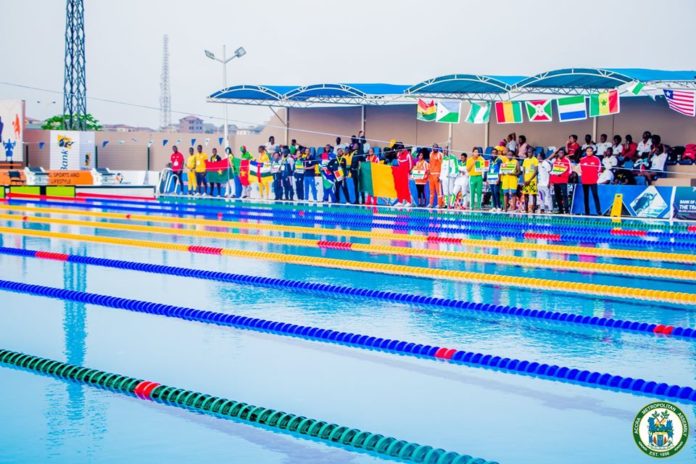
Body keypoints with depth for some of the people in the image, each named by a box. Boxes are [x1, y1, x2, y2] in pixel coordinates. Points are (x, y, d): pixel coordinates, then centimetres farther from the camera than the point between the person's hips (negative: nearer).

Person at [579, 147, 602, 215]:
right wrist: (581, 174, 6)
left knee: (595, 195, -11)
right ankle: (587, 212, 11)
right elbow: (580, 168, 15)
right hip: (584, 181, 3)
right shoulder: (582, 160, 7)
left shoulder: (596, 159, -1)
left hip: (593, 181, -3)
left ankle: (599, 211, -11)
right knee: (586, 196, 6)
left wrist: (597, 175, -3)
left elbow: (599, 168, 3)